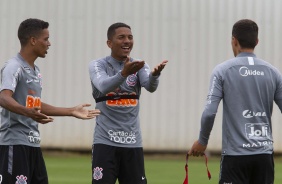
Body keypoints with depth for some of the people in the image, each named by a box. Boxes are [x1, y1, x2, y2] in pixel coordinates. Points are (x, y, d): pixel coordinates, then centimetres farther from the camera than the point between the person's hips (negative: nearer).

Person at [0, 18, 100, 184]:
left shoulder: (36, 71, 18)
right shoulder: (13, 67, -12)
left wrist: (71, 111, 28)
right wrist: (28, 112, -46)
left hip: (33, 143, 10)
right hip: (14, 142, -10)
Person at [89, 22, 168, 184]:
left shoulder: (139, 66, 6)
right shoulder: (98, 65, -2)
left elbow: (151, 86, -15)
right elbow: (104, 86, -24)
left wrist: (155, 74, -39)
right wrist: (124, 73, -42)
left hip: (133, 142, 3)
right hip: (106, 141, -3)